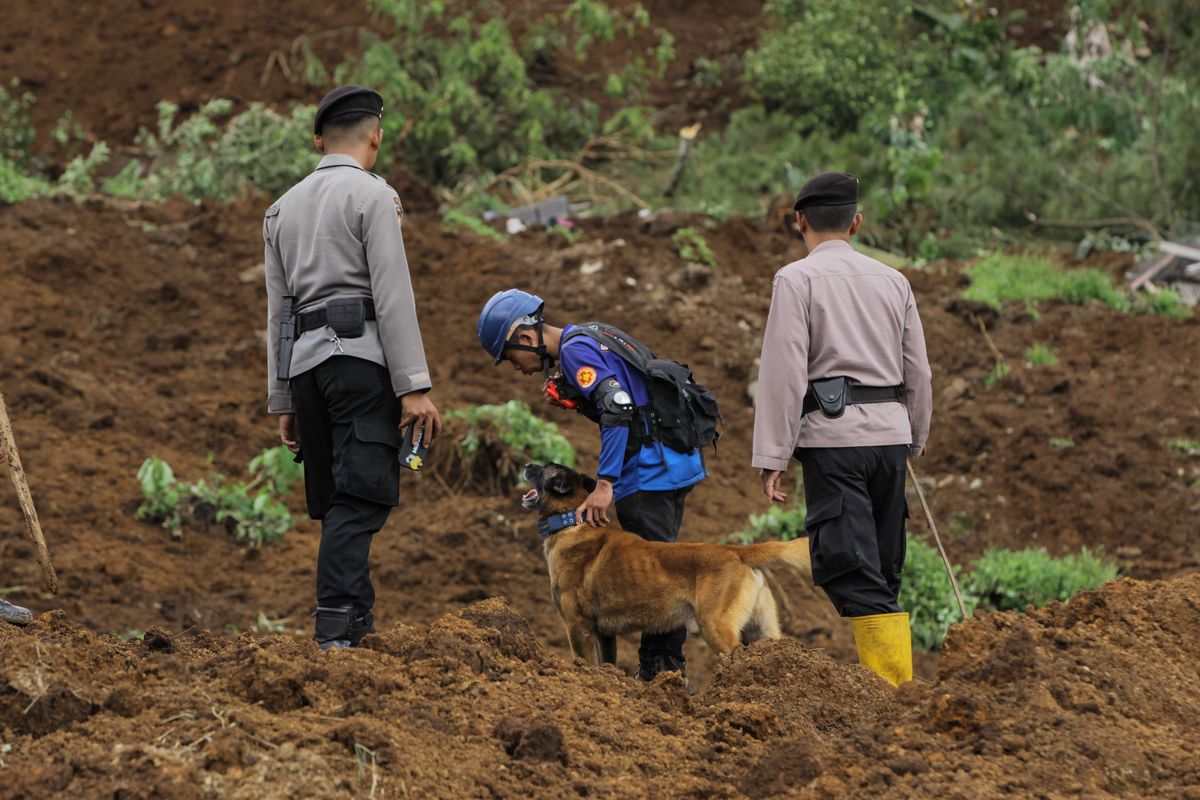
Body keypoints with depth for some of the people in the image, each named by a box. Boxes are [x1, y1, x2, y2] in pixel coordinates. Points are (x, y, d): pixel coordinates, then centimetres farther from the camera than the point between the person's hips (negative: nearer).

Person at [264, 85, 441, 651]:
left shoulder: (283, 208, 18)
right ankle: (336, 625, -22)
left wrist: (282, 402, 21)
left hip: (304, 360, 6)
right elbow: (393, 295, -10)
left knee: (335, 498, 11)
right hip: (361, 354, -6)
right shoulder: (372, 196, -2)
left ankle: (357, 618, 13)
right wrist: (414, 387, -12)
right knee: (360, 496, -12)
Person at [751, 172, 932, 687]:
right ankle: (900, 690, 11)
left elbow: (784, 372, -9)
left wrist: (772, 457, -8)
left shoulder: (797, 279, -2)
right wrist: (914, 442, 26)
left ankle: (893, 683, -19)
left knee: (852, 571, -9)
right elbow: (917, 372, 17)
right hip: (890, 430, 6)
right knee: (883, 569, 12)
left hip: (833, 433, -6)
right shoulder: (892, 281, 14)